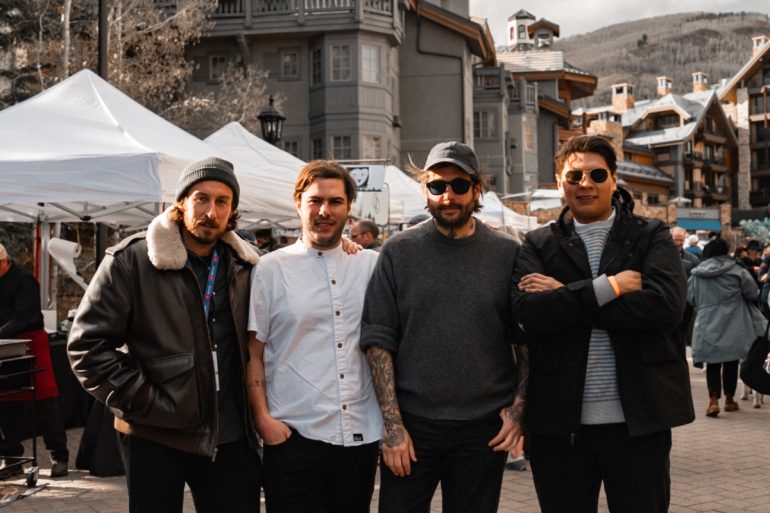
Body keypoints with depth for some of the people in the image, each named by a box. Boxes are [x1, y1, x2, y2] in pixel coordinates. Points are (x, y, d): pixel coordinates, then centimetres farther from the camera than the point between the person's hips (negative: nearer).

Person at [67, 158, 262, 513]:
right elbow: (87, 344, -9)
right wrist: (143, 403, -12)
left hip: (231, 437, 4)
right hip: (154, 435, -3)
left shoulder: (244, 265, 6)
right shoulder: (132, 259, -7)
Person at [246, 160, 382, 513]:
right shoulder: (271, 269, 1)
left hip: (361, 435, 3)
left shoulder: (371, 265, 7)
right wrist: (263, 419, -7)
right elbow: (253, 354, 2)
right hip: (293, 435, -2)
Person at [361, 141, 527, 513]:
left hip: (485, 427, 1)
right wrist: (392, 423, -8)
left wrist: (519, 406, -3)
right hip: (412, 424, -1)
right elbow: (378, 340, -3)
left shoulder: (508, 254, 3)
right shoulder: (399, 252, 0)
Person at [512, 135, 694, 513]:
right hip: (559, 422, 1)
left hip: (638, 420, -1)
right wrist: (610, 287, -14)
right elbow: (528, 313, -11)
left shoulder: (651, 237, 4)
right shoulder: (538, 245, 6)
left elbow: (667, 304, -14)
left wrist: (566, 297, -11)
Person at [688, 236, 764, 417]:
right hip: (732, 326, -1)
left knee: (713, 363, 7)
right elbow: (753, 293, -1)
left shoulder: (697, 274, 1)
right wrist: (738, 296, 20)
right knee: (731, 362, 12)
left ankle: (713, 400, -9)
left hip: (707, 327, 1)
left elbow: (690, 299, 11)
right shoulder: (736, 270, -6)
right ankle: (729, 399, 23)